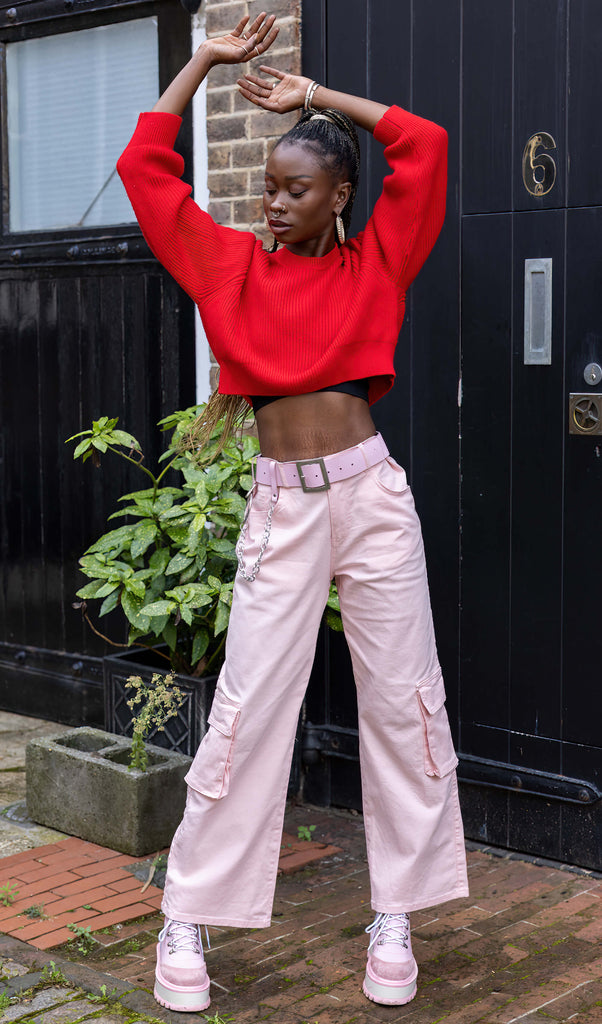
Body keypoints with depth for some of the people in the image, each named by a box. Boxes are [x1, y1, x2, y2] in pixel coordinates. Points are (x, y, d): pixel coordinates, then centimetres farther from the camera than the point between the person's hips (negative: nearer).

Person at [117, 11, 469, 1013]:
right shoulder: (232, 265, 9)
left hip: (371, 495, 1)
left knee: (404, 703, 4)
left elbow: (423, 144, 3)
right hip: (281, 505, 0)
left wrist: (316, 96, 8)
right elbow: (145, 167, 9)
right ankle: (186, 923, 8)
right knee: (247, 709, -1)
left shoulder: (375, 263, 7)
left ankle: (394, 918, 17)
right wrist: (205, 61, 12)